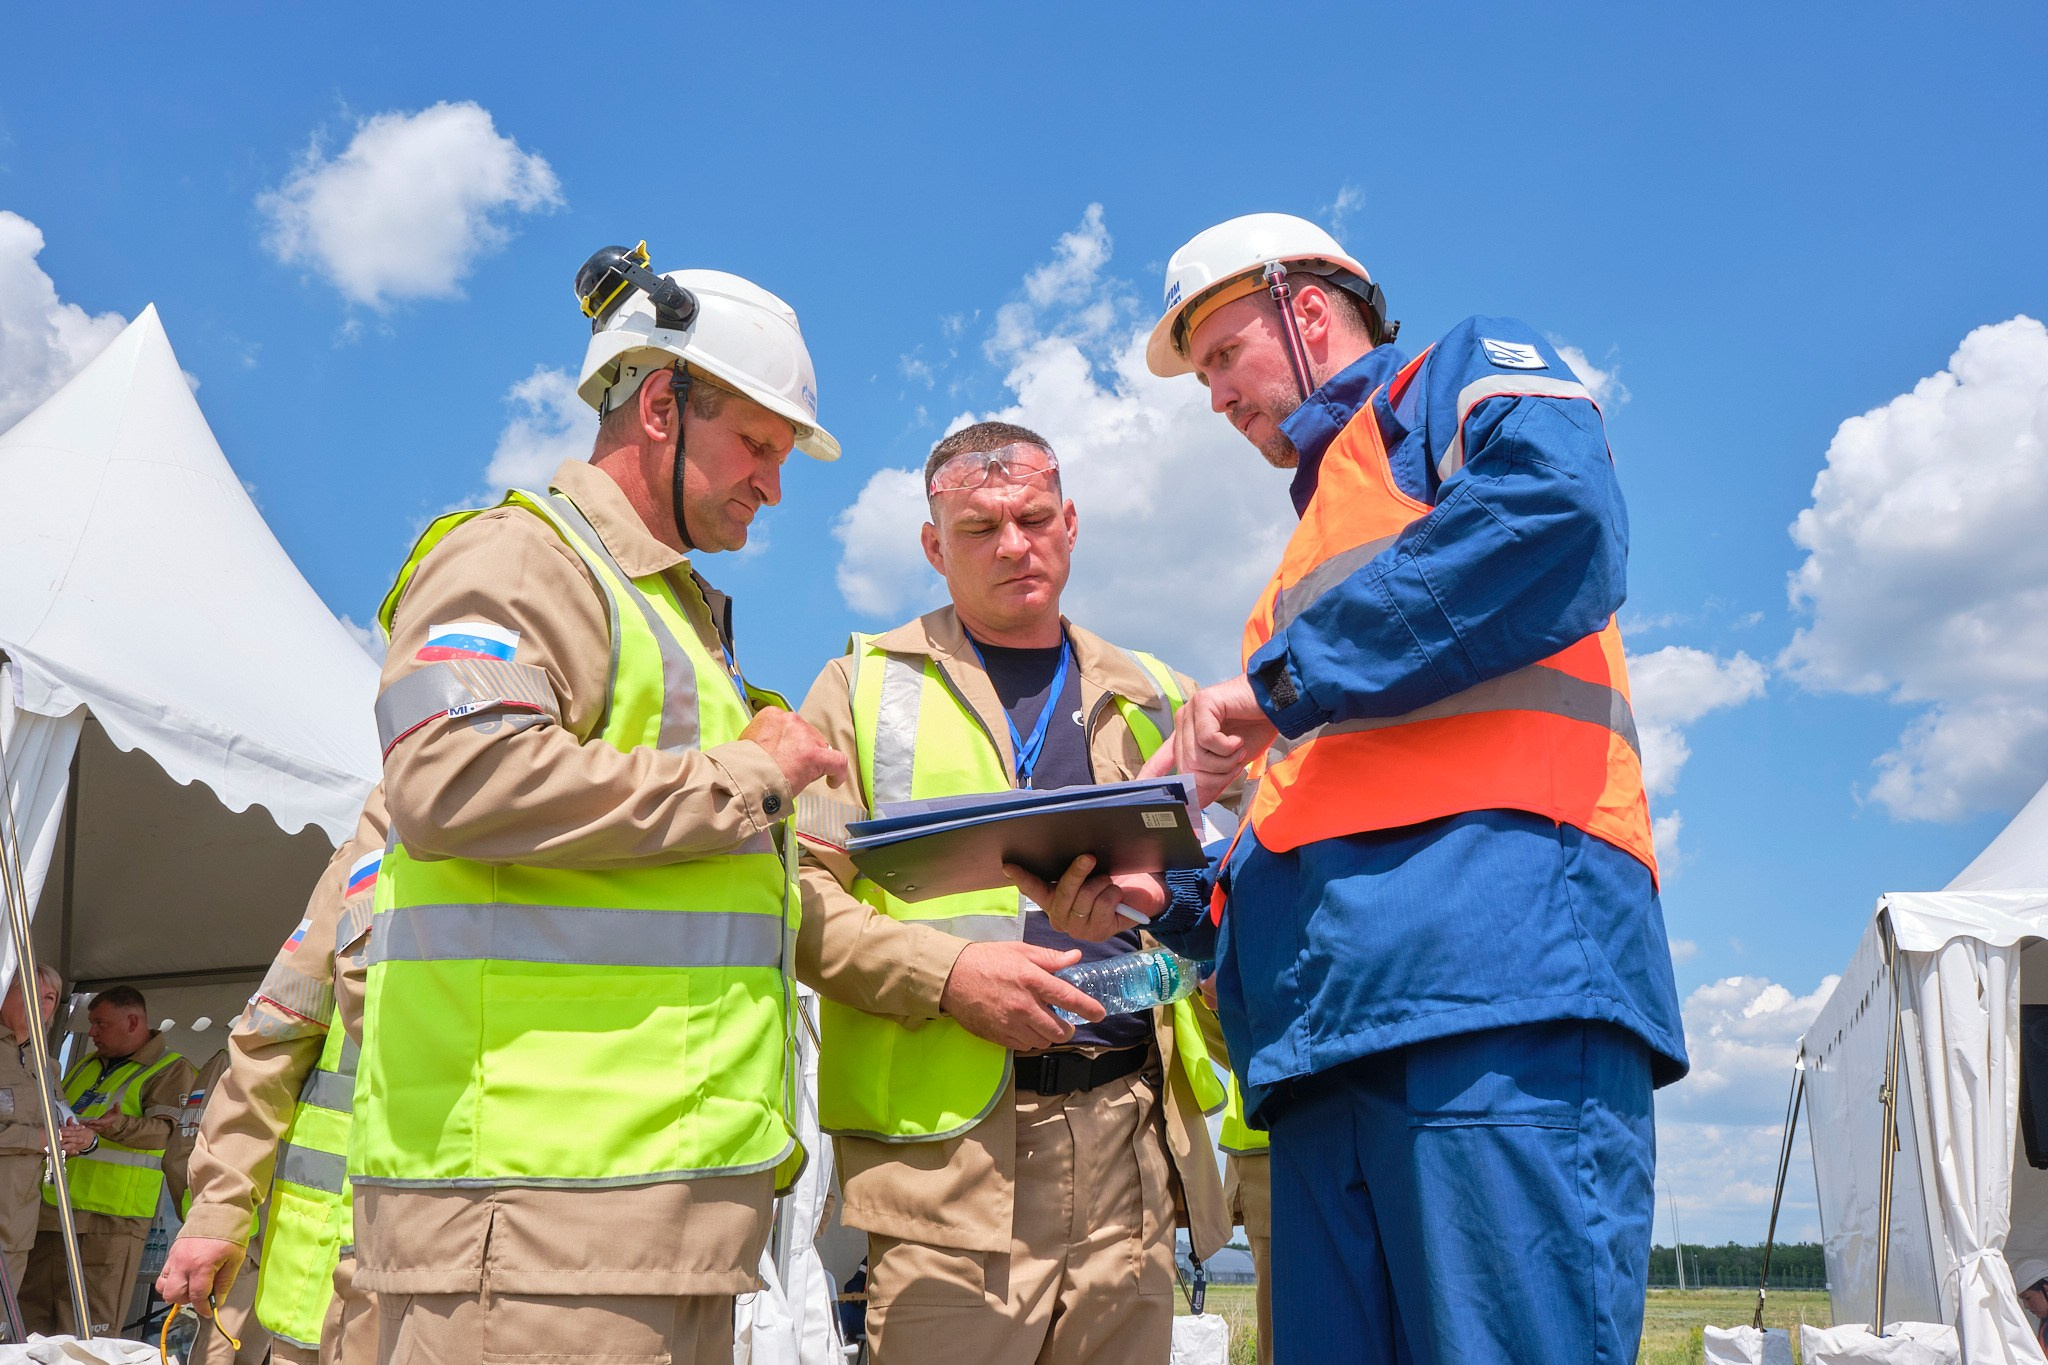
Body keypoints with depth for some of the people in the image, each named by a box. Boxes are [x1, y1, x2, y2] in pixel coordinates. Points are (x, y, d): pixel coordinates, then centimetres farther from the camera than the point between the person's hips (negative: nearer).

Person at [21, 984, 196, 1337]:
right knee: (30, 1327, 9)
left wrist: (117, 1126, -33)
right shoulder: (84, 1066, 22)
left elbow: (162, 1132, -14)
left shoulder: (172, 1070, -1)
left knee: (88, 1341, -6)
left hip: (109, 1220, -7)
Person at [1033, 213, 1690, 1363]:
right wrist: (1170, 895, 16)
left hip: (1499, 966, -8)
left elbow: (1561, 513, -13)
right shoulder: (1312, 562, 36)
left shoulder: (1468, 377, 14)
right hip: (1330, 1046, 8)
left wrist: (1282, 679, -8)